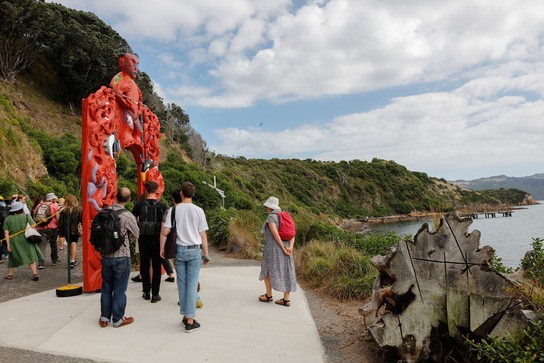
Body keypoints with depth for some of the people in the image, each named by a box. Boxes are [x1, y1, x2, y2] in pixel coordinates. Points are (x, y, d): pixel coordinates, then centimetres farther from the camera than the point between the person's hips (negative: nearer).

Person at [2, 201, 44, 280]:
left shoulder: (7, 219, 1)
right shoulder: (26, 216, -4)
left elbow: (6, 232, -3)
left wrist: (8, 244, -1)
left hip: (13, 241, 2)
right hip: (26, 240, -2)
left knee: (12, 257, 17)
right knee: (31, 256, 2)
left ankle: (9, 275, 26)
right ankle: (34, 274, -4)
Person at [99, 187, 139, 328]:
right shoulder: (128, 216, -17)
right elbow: (136, 234, -3)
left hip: (106, 256, 4)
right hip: (122, 257, -4)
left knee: (106, 287, 17)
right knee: (119, 290, 7)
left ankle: (104, 317, 26)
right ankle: (118, 319, 18)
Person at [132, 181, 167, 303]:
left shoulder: (140, 204, -3)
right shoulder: (162, 205, -3)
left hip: (143, 238, 1)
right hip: (157, 239, 0)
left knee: (144, 265, 13)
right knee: (156, 266, 6)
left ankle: (146, 293, 20)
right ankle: (155, 294, 7)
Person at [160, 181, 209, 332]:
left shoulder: (173, 210, -2)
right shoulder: (198, 211, -5)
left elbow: (164, 232, -6)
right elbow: (203, 235, -3)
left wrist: (162, 248, 9)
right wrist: (206, 254, 6)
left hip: (179, 250, 2)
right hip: (194, 251, -2)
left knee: (182, 284, 11)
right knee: (192, 285, 1)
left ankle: (185, 316, 21)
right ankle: (190, 321, 3)